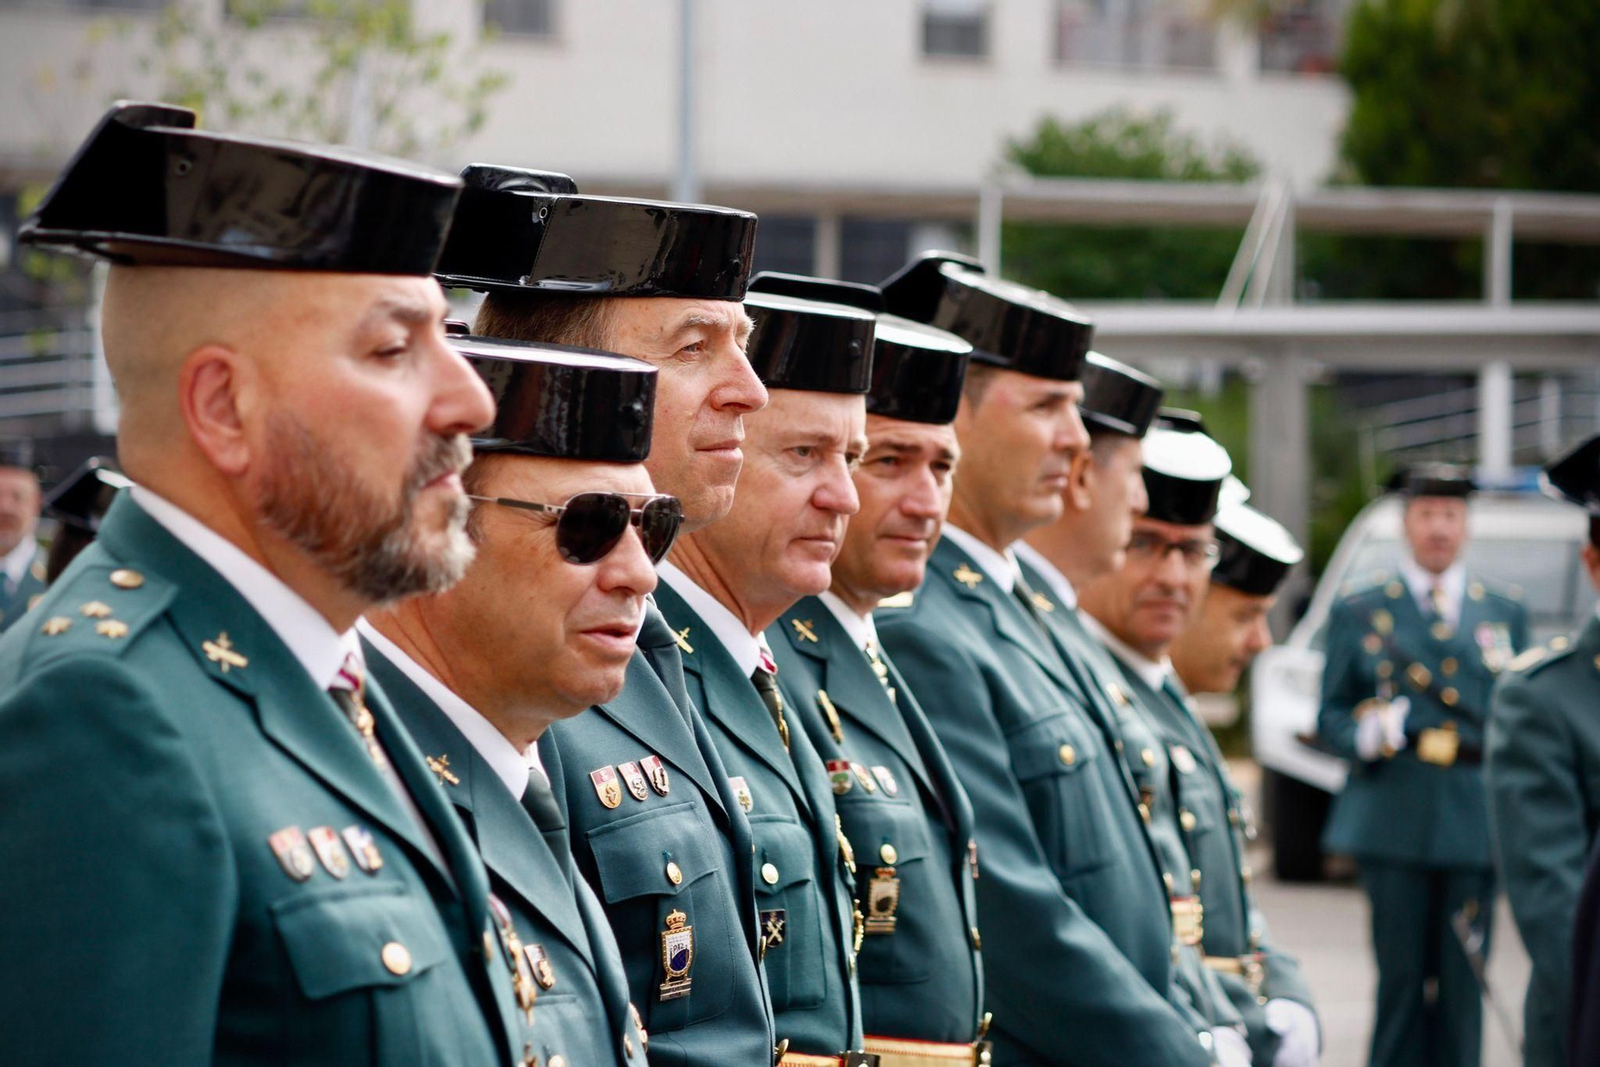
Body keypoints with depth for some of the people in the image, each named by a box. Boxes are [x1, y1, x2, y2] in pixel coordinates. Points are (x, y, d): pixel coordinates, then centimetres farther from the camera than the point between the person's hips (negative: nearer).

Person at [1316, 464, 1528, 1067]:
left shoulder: (1505, 614, 15)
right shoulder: (1358, 613, 10)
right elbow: (1331, 717, 8)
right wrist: (1366, 734, -14)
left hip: (1476, 819, 2)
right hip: (1394, 824, -1)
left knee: (1463, 984, -1)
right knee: (1401, 978, -2)